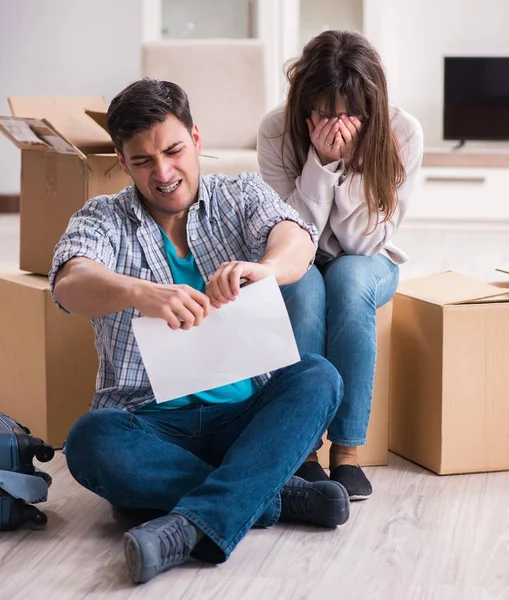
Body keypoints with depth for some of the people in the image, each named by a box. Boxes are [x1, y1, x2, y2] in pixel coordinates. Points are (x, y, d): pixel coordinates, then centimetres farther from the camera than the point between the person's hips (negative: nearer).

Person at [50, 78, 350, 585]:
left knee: (317, 377, -27)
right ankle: (272, 499, -26)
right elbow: (71, 284, -18)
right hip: (149, 420, -1)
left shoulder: (242, 196, 10)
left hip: (245, 413, 2)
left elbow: (295, 239, -12)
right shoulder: (102, 220, 5)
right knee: (91, 440, -33)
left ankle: (193, 526, -41)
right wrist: (141, 293, -41)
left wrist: (264, 268, -39)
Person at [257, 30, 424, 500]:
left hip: (366, 267, 0)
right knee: (305, 287, -36)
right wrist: (321, 162, -33)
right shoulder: (277, 130, -20)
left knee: (347, 278, -35)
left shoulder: (403, 134, -19)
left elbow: (366, 240, -19)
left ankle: (347, 451, -32)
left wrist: (347, 161, -32)